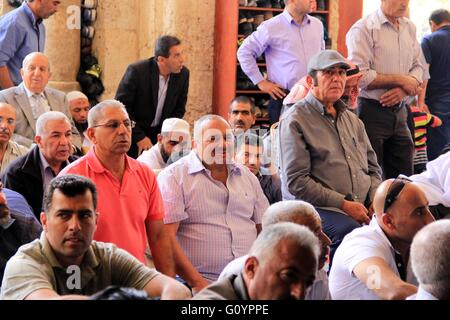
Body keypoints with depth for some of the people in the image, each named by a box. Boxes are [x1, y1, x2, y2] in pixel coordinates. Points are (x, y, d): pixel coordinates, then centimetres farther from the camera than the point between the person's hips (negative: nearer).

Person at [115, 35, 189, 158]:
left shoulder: (183, 74, -8)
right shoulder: (136, 71, -20)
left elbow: (179, 109, 6)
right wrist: (139, 137, -17)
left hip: (160, 133, 3)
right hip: (132, 133, -3)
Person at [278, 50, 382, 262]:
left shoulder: (352, 120, 24)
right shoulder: (295, 120, 0)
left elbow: (373, 168, 27)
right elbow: (296, 182, -9)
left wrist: (375, 201, 5)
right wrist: (344, 204, -13)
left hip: (363, 207, 6)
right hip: (316, 207, -6)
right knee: (349, 230, -37)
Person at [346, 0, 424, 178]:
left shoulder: (409, 28, 11)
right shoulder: (363, 29, -12)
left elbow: (417, 66, 14)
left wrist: (404, 89, -8)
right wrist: (400, 80, -13)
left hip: (399, 111, 7)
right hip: (372, 112, -7)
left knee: (404, 177, 10)